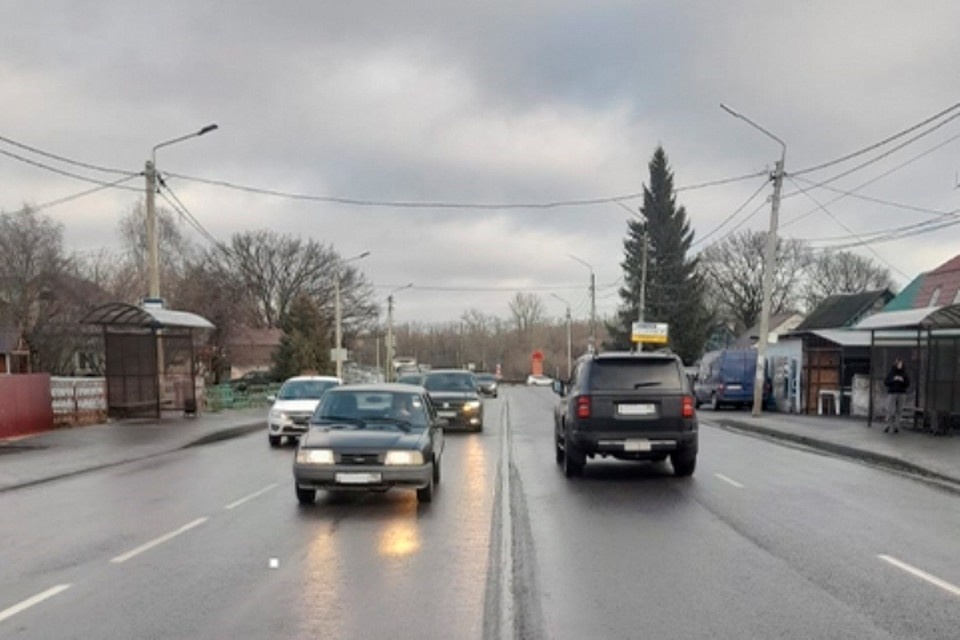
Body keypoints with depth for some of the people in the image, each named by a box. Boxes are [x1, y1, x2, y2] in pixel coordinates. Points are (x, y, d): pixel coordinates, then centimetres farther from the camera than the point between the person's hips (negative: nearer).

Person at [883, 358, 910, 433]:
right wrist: (893, 380, -12)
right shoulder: (891, 373, 4)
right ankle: (888, 425, 8)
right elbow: (885, 383, 1)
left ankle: (896, 427, 6)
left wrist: (902, 381, -12)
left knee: (898, 411, -1)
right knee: (890, 411, -8)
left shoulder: (904, 374, 7)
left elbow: (907, 385, 6)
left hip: (901, 394, 1)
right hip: (892, 393, -1)